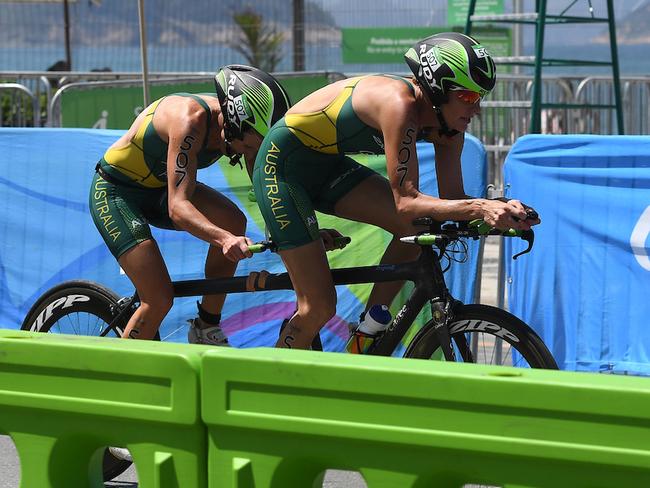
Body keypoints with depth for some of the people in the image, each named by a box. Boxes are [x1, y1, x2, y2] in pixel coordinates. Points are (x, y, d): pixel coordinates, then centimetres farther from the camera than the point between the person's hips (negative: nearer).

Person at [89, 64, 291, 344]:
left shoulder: (243, 127, -12)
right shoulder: (191, 119, -34)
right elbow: (178, 207, -41)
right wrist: (225, 239, -57)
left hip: (158, 188, 7)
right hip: (115, 193, -7)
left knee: (233, 220, -19)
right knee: (159, 300, -19)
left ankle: (205, 331, -7)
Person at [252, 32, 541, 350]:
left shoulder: (447, 127, -7)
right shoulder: (400, 104, -32)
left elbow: (452, 199, -7)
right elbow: (405, 202, -35)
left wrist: (500, 210, -25)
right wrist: (479, 207, -45)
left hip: (325, 165, 8)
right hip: (283, 165, -8)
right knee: (319, 307, -12)